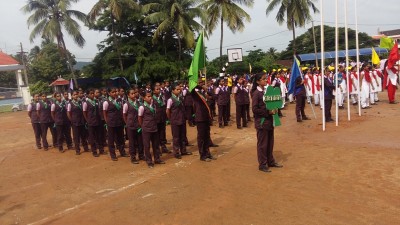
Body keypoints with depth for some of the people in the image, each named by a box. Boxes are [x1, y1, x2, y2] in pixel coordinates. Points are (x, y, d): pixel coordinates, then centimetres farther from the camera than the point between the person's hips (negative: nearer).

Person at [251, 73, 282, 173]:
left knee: (270, 142, 15)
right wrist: (268, 112, -19)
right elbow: (254, 109, -17)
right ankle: (262, 165, 13)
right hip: (261, 121, -7)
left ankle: (270, 161, 29)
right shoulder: (256, 93, -13)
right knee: (262, 144, 2)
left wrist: (273, 110, -2)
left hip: (269, 120, 7)